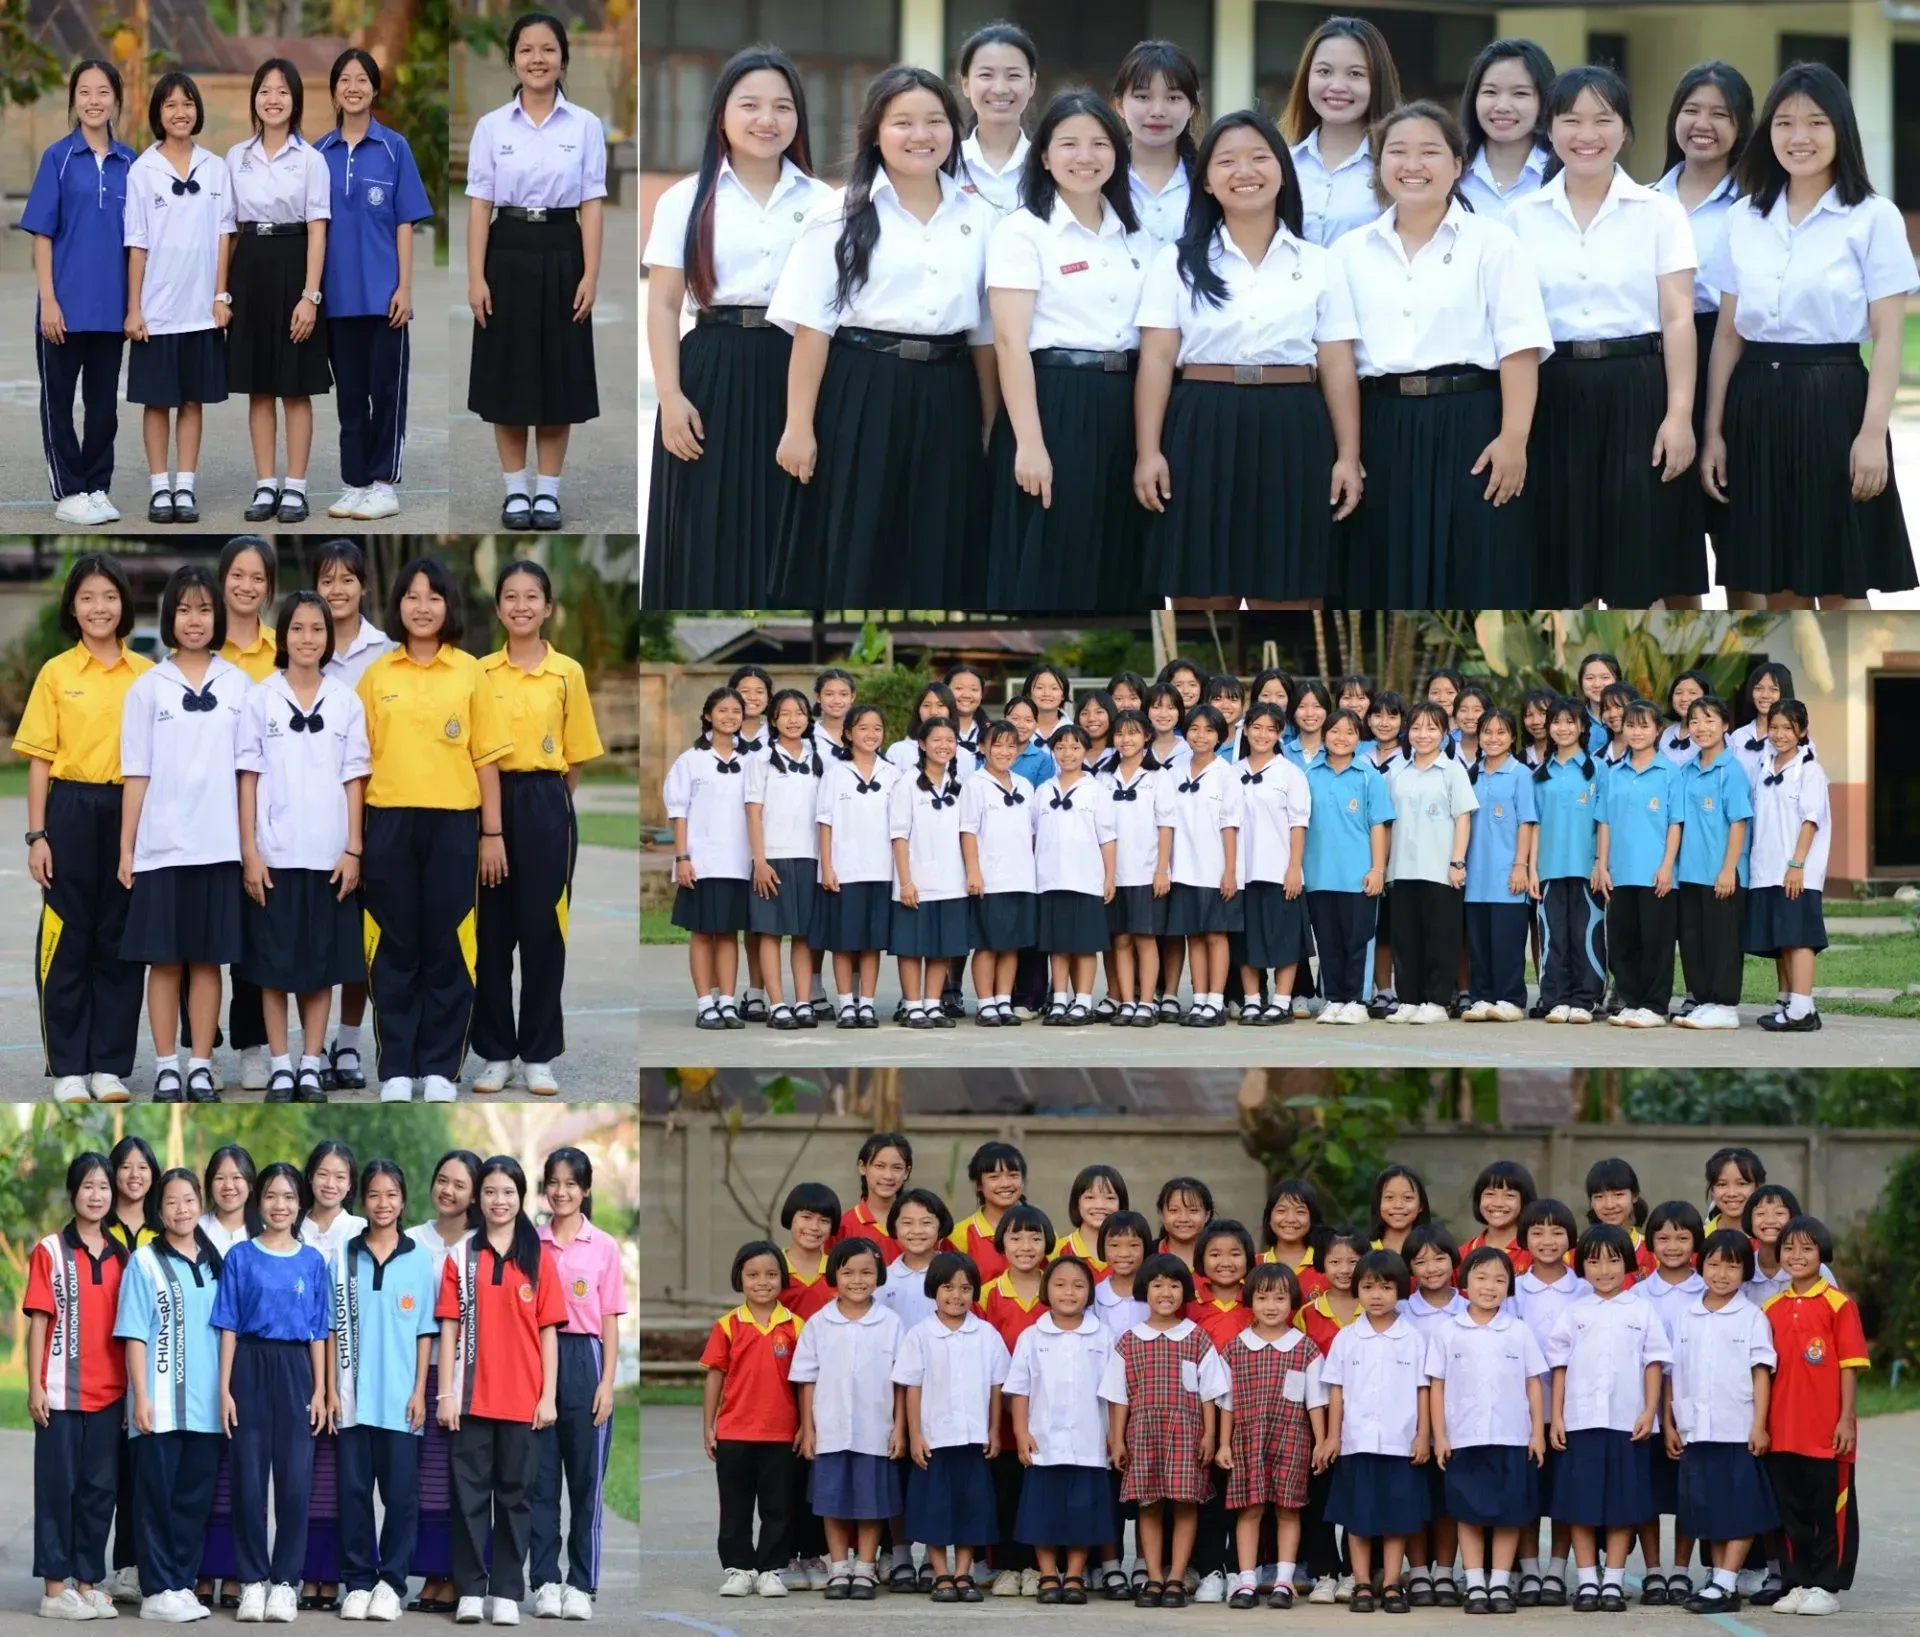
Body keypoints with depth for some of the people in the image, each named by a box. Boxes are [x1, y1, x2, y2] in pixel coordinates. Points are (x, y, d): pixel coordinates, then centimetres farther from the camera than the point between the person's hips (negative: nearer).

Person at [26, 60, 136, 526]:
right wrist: (48, 300, -11)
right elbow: (42, 234, -4)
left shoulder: (129, 164, 5)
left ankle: (98, 488, 18)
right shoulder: (58, 158, -3)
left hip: (111, 307, 3)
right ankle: (69, 493, 10)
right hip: (66, 304, -3)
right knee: (59, 400, 3)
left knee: (104, 401, 8)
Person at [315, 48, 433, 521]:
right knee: (349, 390, 7)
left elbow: (405, 222, -2)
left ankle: (384, 484, 4)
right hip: (339, 293, 3)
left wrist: (405, 287, -9)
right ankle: (353, 484, 12)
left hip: (383, 291, -3)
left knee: (386, 388, 0)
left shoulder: (394, 148, 0)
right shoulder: (319, 154, 6)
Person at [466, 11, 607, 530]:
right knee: (508, 377, 3)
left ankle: (547, 492, 12)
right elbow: (480, 204, -1)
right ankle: (516, 491, 13)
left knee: (558, 378, 3)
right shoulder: (491, 127, 1)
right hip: (508, 254, 0)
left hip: (561, 255, 0)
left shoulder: (585, 126, 1)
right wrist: (476, 276, -8)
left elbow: (592, 204, -1)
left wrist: (591, 274, -8)